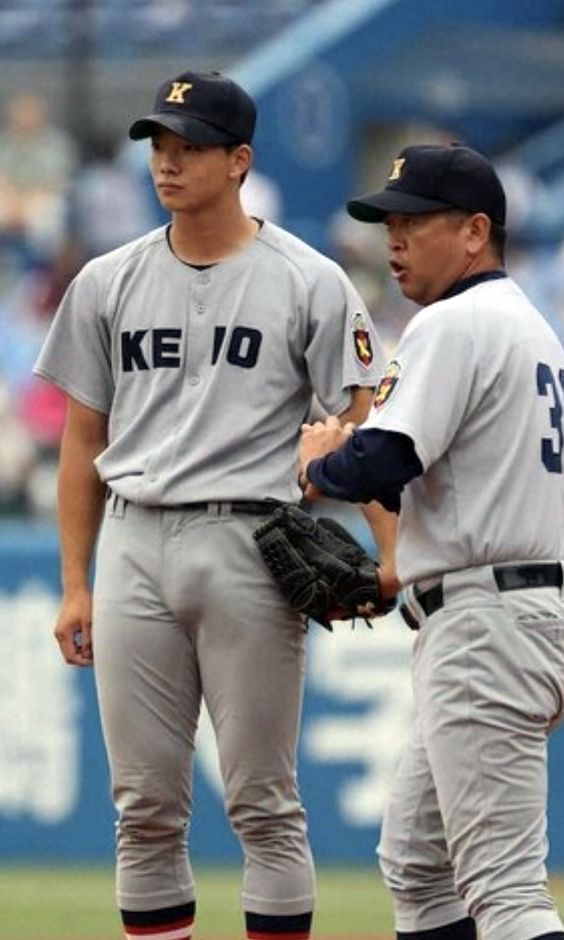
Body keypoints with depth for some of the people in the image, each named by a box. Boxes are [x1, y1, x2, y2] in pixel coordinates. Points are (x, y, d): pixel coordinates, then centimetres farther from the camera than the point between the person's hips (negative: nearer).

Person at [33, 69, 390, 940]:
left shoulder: (307, 282, 0)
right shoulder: (109, 283, 11)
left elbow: (363, 429, -2)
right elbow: (84, 440, 15)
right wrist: (75, 587, 10)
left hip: (250, 549, -4)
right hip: (135, 548, 4)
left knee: (264, 802, -2)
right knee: (145, 803, 5)